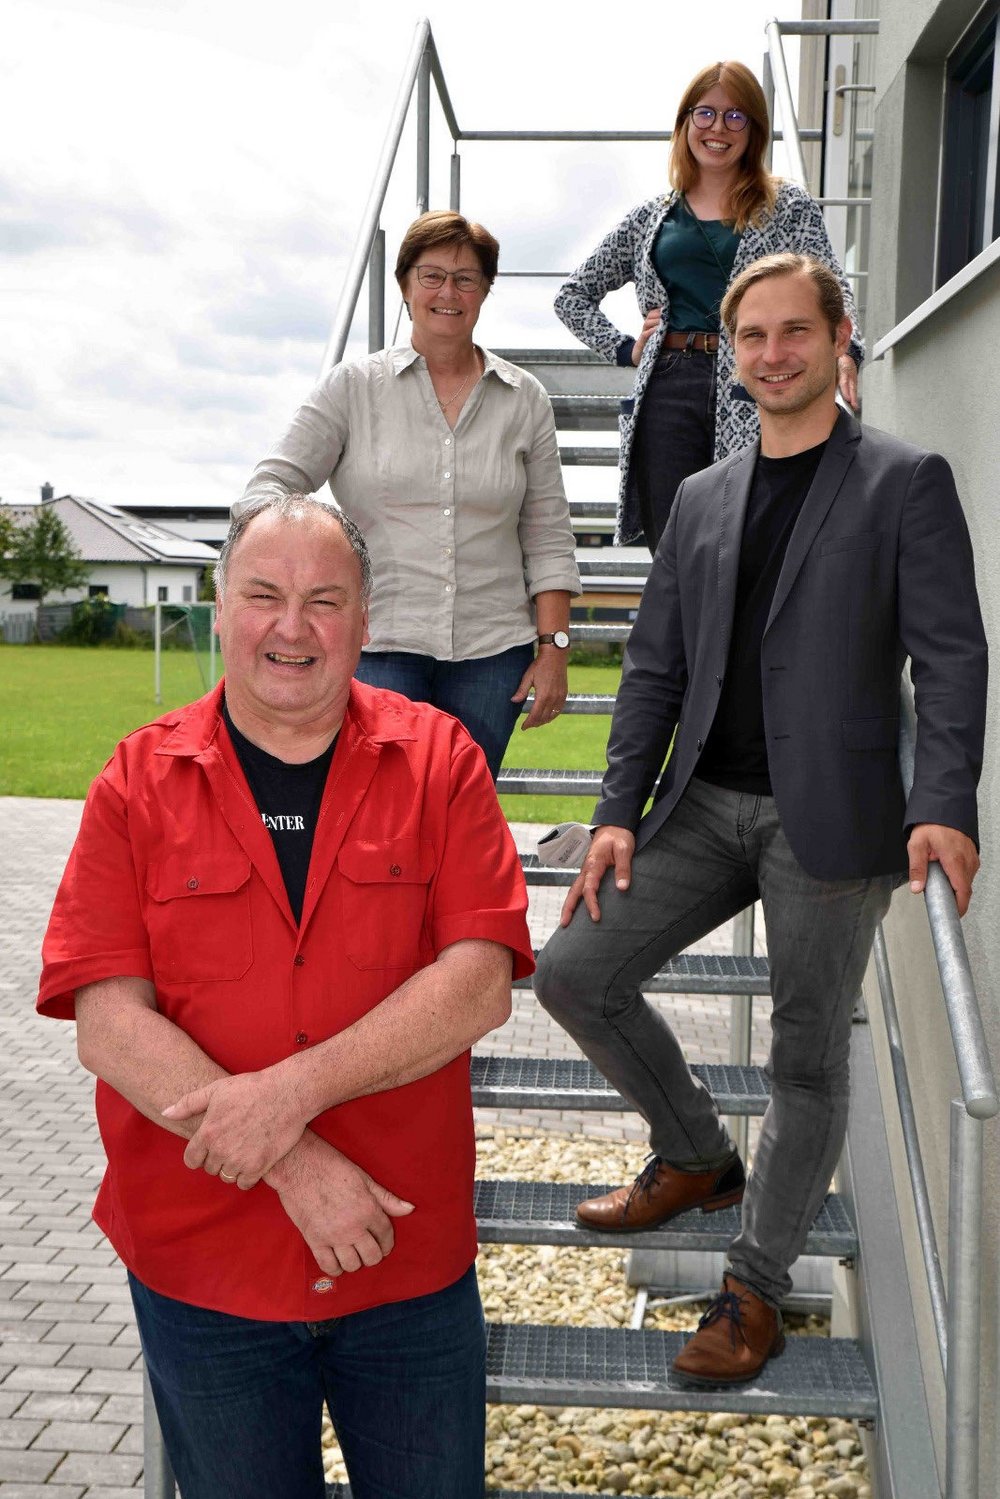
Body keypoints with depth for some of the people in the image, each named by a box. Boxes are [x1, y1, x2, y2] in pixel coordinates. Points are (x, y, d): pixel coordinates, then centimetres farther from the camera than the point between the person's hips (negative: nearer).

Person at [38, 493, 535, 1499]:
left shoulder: (438, 759, -5)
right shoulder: (139, 782, -6)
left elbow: (480, 983, -14)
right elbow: (108, 1027, -12)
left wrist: (294, 1090, -23)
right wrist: (294, 1164, -20)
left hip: (412, 1260, 0)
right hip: (199, 1266, 0)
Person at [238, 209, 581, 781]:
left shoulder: (525, 399, 10)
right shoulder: (354, 386, 6)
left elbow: (547, 539, 10)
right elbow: (274, 485, 2)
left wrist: (554, 647, 3)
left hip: (491, 651, 2)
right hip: (376, 646, -2)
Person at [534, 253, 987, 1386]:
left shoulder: (906, 482, 0)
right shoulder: (702, 499, 14)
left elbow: (950, 657, -7)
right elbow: (655, 665, 12)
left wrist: (945, 805, -21)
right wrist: (619, 810, 3)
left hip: (830, 817, -5)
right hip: (706, 805, 5)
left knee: (808, 1059, 3)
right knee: (573, 972, 0)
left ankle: (754, 1286, 22)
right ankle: (695, 1156, 23)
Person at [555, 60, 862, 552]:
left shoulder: (791, 208, 13)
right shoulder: (651, 218, 19)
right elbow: (572, 296, 26)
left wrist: (844, 351, -22)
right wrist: (625, 350, 11)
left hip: (757, 393, -2)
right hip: (669, 393, 3)